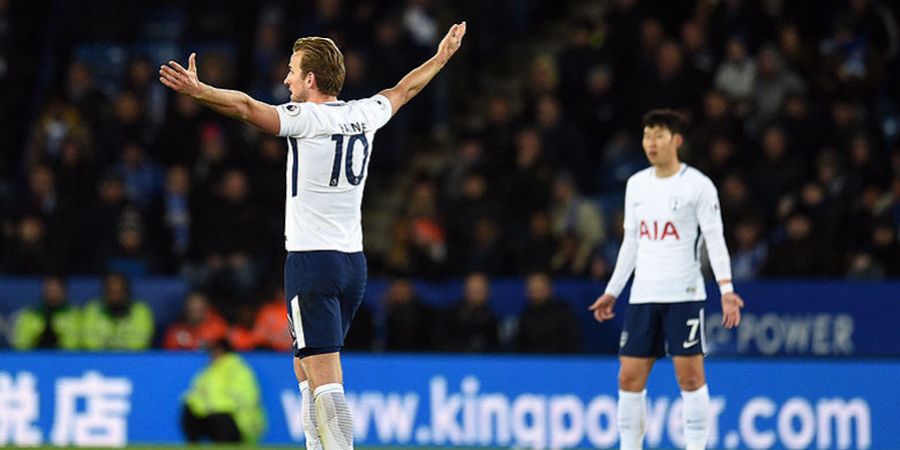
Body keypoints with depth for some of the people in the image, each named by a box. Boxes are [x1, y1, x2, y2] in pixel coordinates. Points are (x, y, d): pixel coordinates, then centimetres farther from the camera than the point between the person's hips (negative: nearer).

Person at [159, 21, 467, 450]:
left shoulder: (306, 119, -10)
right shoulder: (363, 115, 10)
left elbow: (247, 107, -26)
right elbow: (403, 90, 29)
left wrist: (197, 90, -35)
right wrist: (441, 57, 45)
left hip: (311, 260, -7)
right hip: (353, 260, 7)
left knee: (324, 379, -13)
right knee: (305, 370, 19)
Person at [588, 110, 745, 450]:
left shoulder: (698, 185, -4)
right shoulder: (636, 185, 13)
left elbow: (715, 240, -8)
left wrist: (726, 289, -18)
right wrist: (612, 292, 19)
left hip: (684, 294, -5)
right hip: (643, 295, 5)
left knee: (690, 375, -8)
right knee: (630, 377, 1)